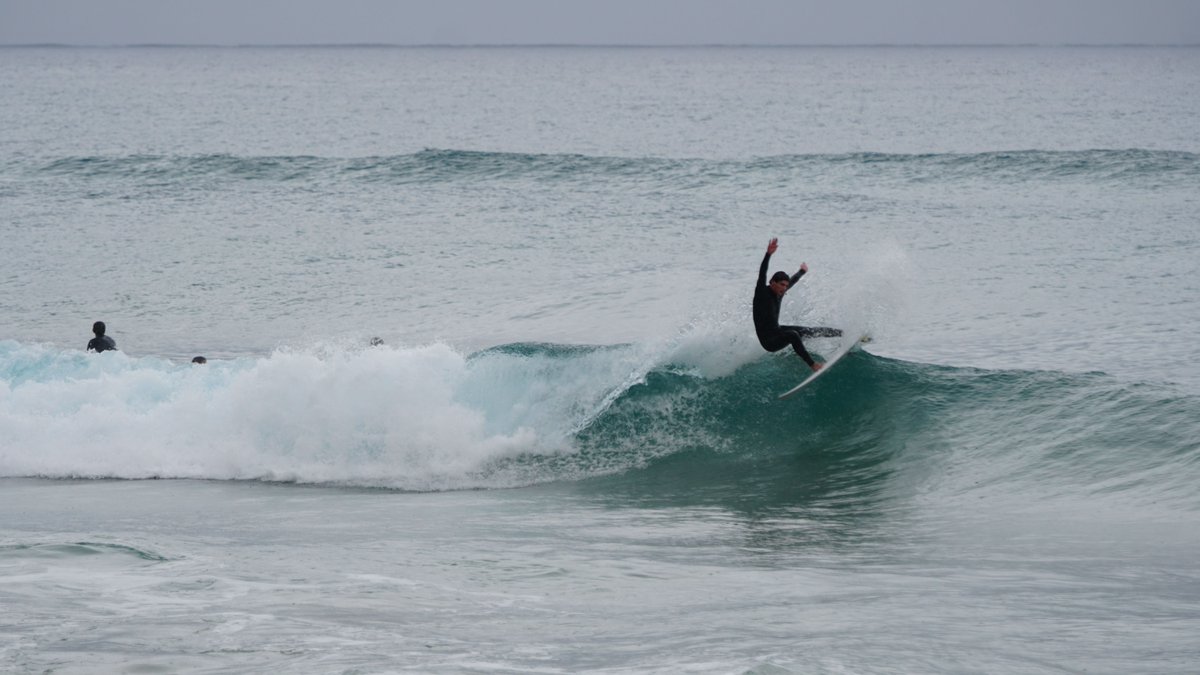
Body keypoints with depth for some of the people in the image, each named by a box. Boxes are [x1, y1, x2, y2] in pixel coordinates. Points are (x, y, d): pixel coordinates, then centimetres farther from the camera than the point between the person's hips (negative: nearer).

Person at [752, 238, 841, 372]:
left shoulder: (779, 293, 2)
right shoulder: (762, 293, -19)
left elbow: (792, 281, 23)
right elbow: (762, 274, -36)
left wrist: (802, 272, 43)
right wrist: (768, 254, -50)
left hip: (777, 332, 9)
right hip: (768, 340, -9)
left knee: (811, 332, 14)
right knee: (793, 335, -35)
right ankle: (812, 365, -40)